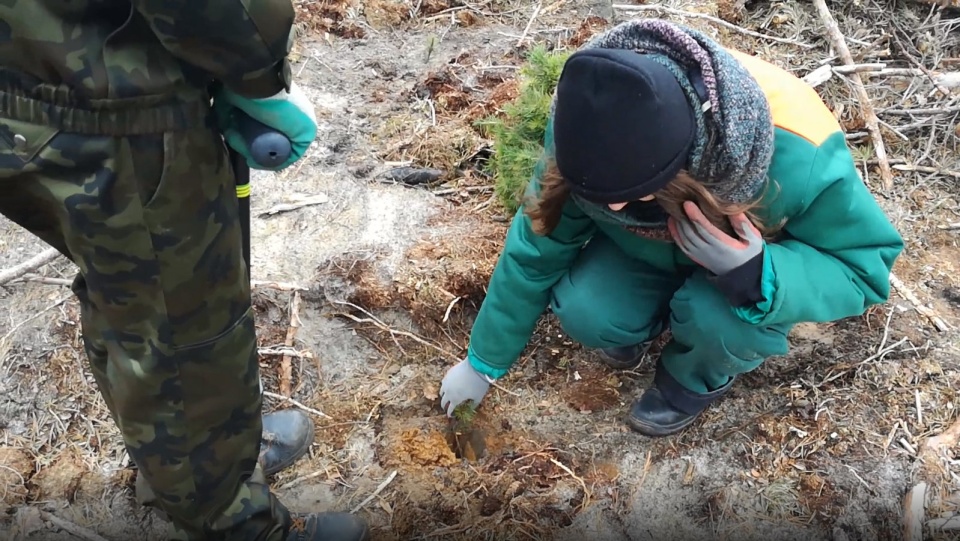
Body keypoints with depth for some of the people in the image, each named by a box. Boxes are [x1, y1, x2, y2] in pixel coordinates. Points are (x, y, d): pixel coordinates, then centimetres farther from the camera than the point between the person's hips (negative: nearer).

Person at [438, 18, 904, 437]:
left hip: (757, 256, -2)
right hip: (649, 251, 2)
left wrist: (758, 274, -46)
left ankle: (700, 376, 3)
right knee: (584, 313, -24)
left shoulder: (795, 159, -41)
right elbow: (535, 248, -16)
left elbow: (864, 268, -24)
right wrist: (483, 362, -6)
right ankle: (644, 320, 12)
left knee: (720, 314, -34)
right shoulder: (588, 124, -30)